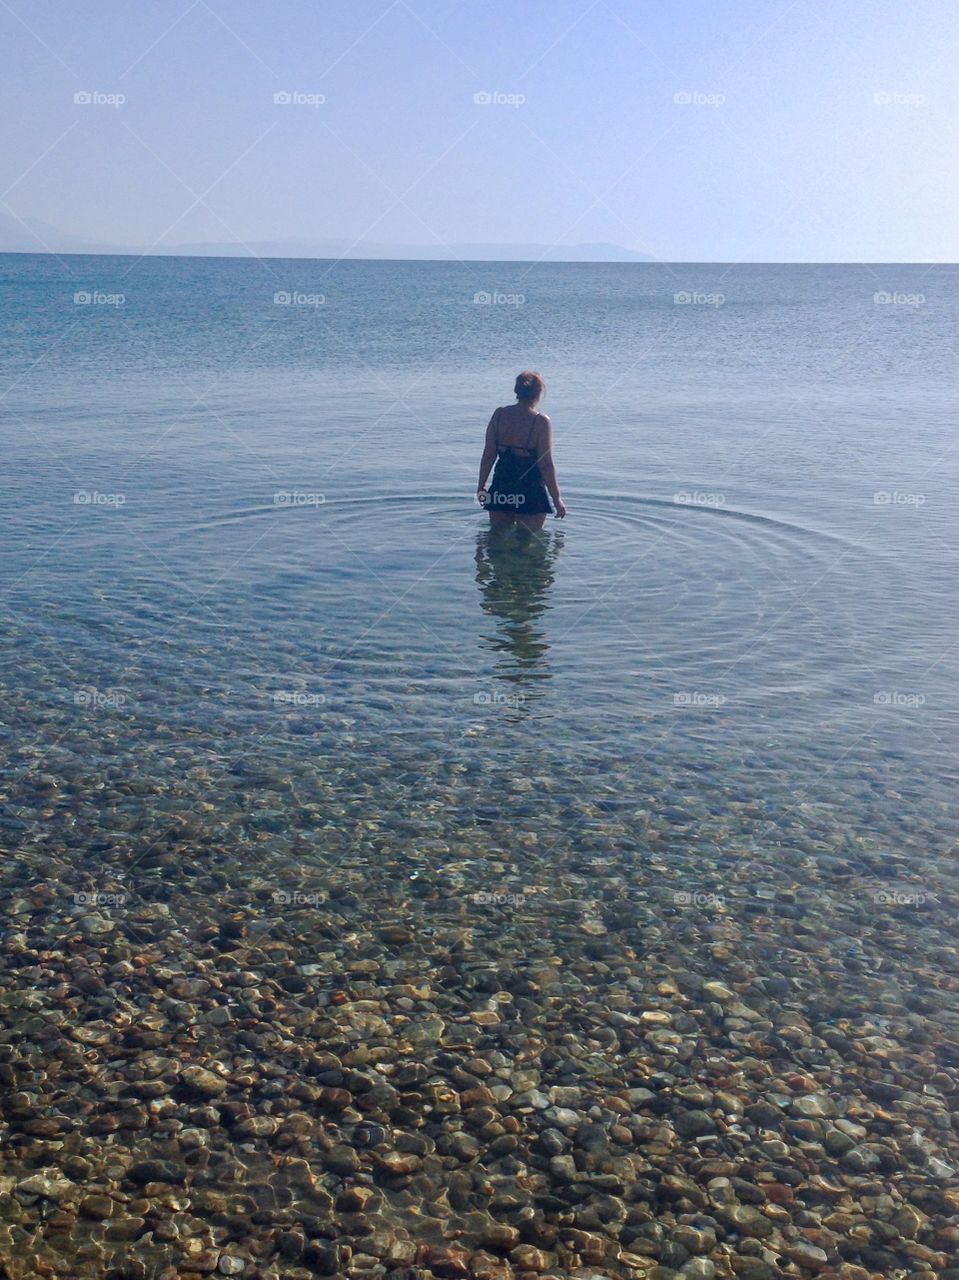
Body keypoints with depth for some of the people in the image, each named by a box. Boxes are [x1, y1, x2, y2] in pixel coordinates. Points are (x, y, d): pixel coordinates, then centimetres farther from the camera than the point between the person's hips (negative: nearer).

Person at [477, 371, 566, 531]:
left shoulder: (499, 414, -1)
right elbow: (546, 465, -12)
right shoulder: (541, 422, -12)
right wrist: (556, 499, -4)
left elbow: (488, 455, 0)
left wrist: (481, 486, 12)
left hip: (501, 487, 4)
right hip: (530, 491, -4)